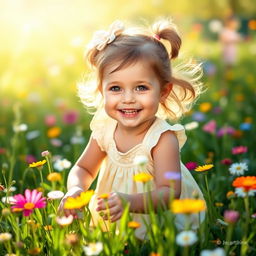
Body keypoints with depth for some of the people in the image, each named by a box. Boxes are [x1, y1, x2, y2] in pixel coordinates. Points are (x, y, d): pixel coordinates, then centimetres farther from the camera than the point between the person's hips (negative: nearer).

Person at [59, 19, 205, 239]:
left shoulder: (163, 138, -23)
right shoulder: (105, 130, -6)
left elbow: (169, 192, -30)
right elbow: (83, 169, 8)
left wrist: (131, 202, -48)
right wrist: (75, 189, -15)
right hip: (114, 222, 5)